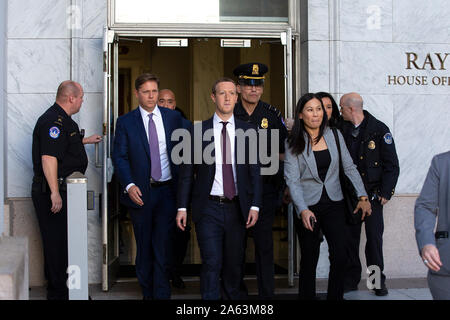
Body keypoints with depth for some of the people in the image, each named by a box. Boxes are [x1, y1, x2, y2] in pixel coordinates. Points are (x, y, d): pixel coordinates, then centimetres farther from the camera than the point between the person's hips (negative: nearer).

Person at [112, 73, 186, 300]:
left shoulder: (173, 118, 6)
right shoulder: (125, 122, 2)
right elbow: (119, 157, -2)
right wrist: (129, 185, -16)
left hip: (167, 190, 0)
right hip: (140, 193, 0)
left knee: (163, 247, -2)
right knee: (144, 247, 12)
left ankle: (162, 294, 6)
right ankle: (147, 293, 25)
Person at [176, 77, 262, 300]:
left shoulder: (248, 131, 6)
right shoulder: (198, 131, 2)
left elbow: (255, 171, 5)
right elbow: (187, 172, 3)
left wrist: (255, 206, -4)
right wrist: (182, 207, -2)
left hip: (237, 209, 2)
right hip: (208, 208, -2)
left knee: (234, 263, 11)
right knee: (212, 263, -8)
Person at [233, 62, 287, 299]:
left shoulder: (272, 114, 4)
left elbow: (282, 152, 8)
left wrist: (283, 184, 2)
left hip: (265, 185, 0)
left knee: (264, 240, 2)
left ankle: (267, 293, 11)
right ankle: (237, 288, 23)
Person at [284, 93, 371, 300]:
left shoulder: (334, 135, 5)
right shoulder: (293, 144, -4)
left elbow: (349, 168, 8)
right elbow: (292, 180, -9)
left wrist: (363, 197, -1)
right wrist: (303, 210, -21)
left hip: (334, 204, 2)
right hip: (308, 207, -2)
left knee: (340, 256, -5)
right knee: (309, 260, 3)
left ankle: (335, 297, 10)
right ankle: (307, 297, 19)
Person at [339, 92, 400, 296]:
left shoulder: (379, 129, -4)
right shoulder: (342, 129, 6)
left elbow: (392, 164, -3)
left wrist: (386, 192, -7)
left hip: (372, 194, -3)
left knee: (374, 237, 0)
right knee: (349, 237, 5)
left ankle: (378, 281, 14)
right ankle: (351, 280, 16)